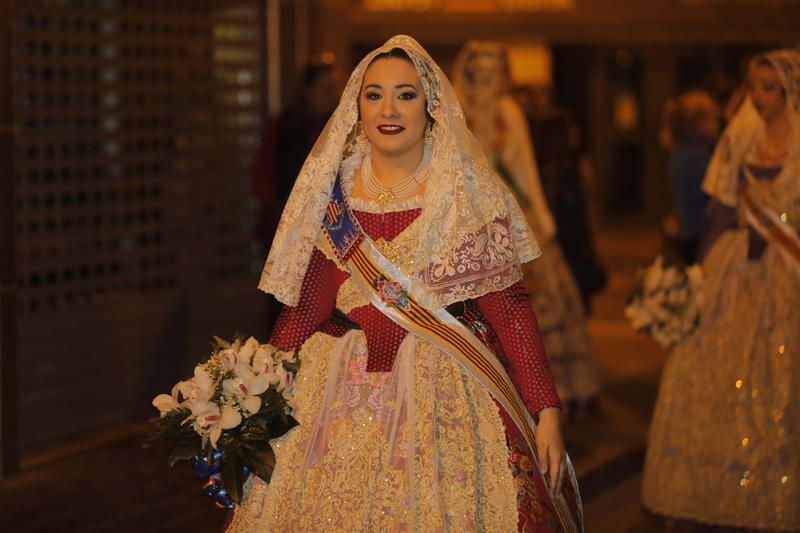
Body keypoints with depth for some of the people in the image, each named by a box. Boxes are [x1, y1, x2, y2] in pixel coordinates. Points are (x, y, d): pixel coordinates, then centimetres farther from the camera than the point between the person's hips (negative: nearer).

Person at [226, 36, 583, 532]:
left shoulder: (470, 194, -2)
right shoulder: (330, 194, 6)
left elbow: (509, 307, -5)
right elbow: (306, 306, 8)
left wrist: (547, 411, -11)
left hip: (448, 395, -2)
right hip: (342, 396, 2)